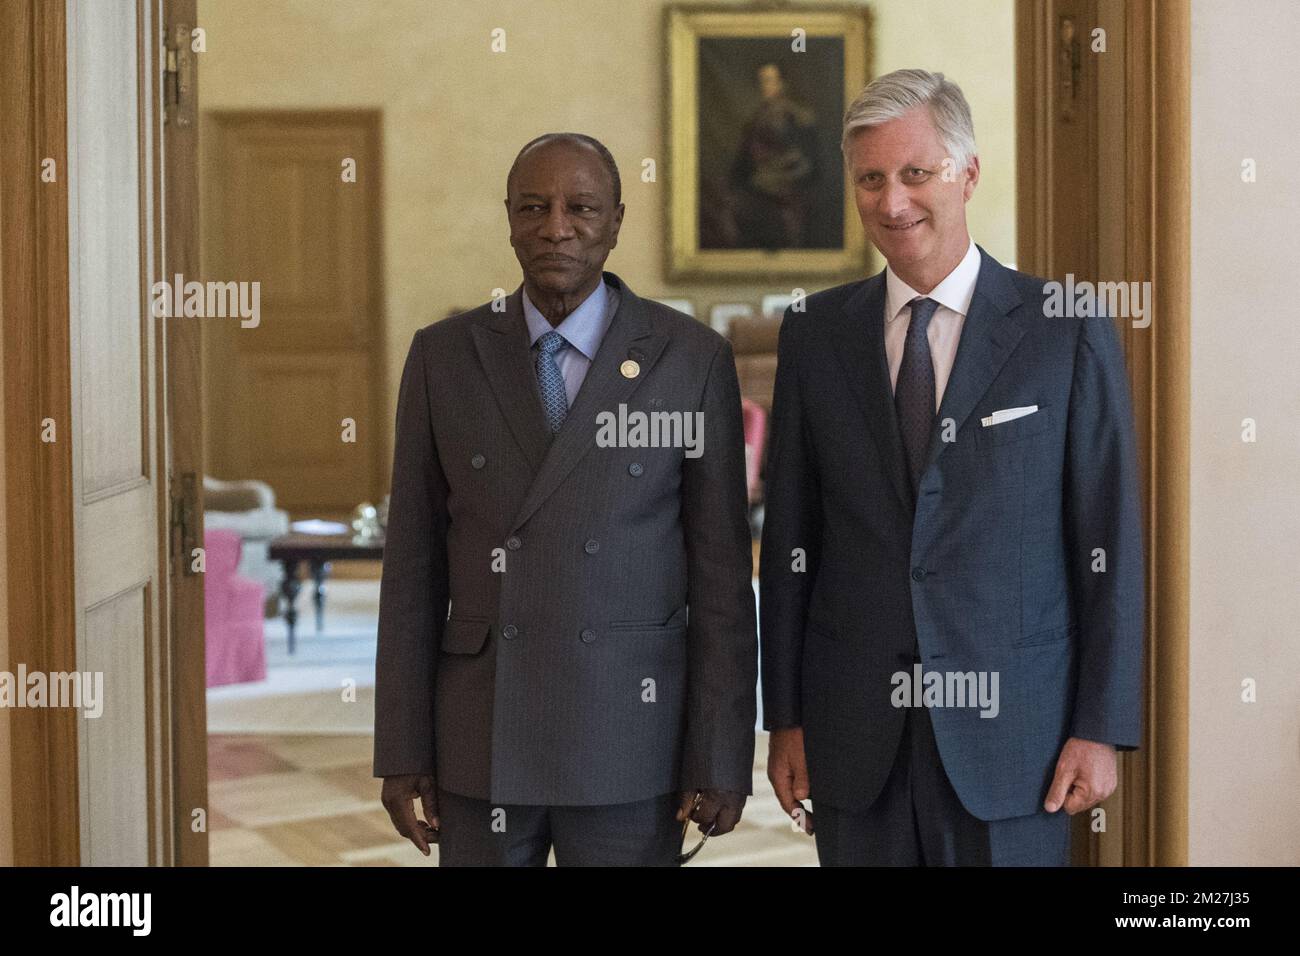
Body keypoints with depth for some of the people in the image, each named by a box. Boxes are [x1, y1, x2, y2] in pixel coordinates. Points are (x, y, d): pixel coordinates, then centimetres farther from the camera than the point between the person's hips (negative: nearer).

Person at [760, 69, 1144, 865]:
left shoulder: (1070, 333, -3)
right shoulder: (815, 335, 5)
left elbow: (1111, 542, -2)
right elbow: (790, 537, 7)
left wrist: (1102, 730, -6)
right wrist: (784, 717, 5)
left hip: (1011, 732, -2)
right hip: (854, 733, 2)